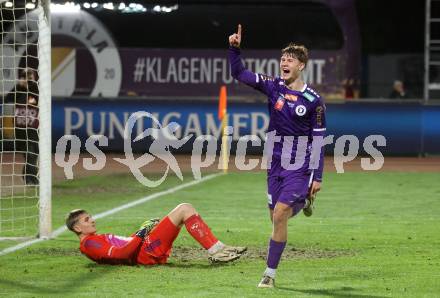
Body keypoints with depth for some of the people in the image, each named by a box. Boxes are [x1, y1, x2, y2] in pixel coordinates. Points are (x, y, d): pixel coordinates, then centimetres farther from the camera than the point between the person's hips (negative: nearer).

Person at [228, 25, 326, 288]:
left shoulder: (314, 100, -9)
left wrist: (317, 177, -8)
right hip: (276, 163, 5)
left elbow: (318, 141, -6)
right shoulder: (273, 86, 1)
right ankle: (302, 202, 45)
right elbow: (239, 74, -3)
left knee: (279, 214, -16)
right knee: (276, 216, 9)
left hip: (299, 167, -5)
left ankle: (271, 273, -7)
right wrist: (235, 49, -20)